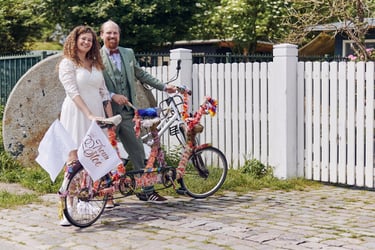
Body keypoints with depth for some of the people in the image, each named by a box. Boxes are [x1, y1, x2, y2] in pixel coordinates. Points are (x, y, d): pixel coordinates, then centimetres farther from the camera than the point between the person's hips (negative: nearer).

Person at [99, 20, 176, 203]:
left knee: (138, 151, 8)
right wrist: (112, 96, -22)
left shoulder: (128, 53, 12)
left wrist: (163, 87, 18)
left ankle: (147, 190, 15)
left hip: (126, 112, 5)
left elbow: (141, 75, 21)